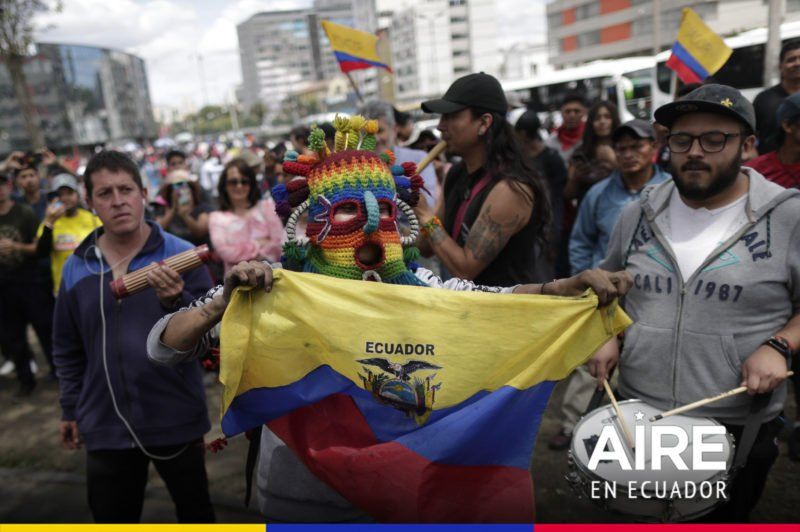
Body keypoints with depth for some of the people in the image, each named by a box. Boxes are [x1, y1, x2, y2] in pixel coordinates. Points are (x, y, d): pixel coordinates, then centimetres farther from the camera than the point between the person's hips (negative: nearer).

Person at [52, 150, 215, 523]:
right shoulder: (75, 267, 2)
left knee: (195, 511, 18)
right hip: (106, 425, 2)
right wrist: (70, 408, 15)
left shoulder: (181, 255, -9)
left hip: (175, 420, -2)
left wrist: (175, 302, -28)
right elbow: (68, 348, 13)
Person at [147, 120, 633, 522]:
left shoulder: (415, 285, -7)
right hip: (298, 501, -2)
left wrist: (576, 285, -26)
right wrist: (225, 300, -35)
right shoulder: (275, 289, -15)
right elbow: (162, 348, -17)